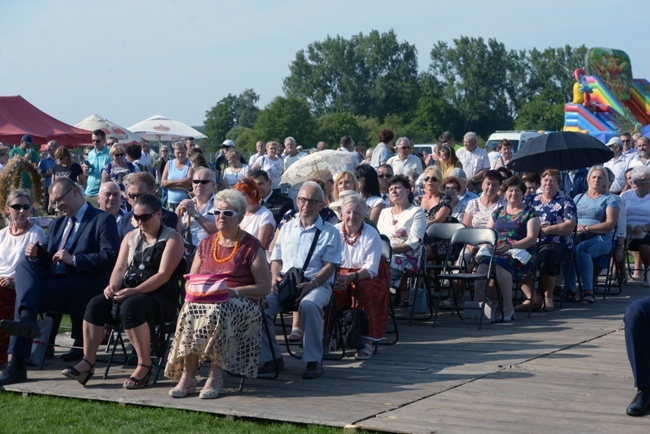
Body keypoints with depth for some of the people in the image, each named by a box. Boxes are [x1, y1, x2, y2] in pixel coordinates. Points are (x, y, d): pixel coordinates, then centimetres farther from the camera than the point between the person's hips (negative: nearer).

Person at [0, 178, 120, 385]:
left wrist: (74, 259, -17)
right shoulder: (57, 224, 26)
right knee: (24, 265, -23)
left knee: (26, 292, -25)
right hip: (52, 280, 7)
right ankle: (26, 320, -43)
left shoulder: (103, 220, 1)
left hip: (82, 288, -7)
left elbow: (110, 256, -12)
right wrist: (37, 255, 1)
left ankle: (17, 366, -29)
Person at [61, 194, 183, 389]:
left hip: (160, 296, -6)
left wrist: (134, 291, -22)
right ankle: (87, 362, -22)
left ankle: (144, 366, -27)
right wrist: (113, 286, -12)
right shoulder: (130, 237, 19)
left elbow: (163, 275, -12)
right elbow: (120, 268, 11)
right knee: (96, 304, -20)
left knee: (131, 306, -36)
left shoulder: (172, 238, -1)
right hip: (129, 293, 6)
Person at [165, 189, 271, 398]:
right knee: (190, 311, -31)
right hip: (204, 299, 4)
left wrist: (234, 291, -14)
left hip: (240, 302, -4)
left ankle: (216, 376, -30)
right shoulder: (205, 245, 20)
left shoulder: (251, 246, 5)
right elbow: (190, 281, 21)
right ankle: (187, 376, -30)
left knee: (218, 312, -37)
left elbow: (264, 287, -1)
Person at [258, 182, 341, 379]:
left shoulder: (330, 232, 9)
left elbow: (329, 266, -2)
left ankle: (314, 361, -27)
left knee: (309, 304, -39)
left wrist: (311, 284, -19)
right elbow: (276, 258, 20)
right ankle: (270, 357, -12)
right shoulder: (287, 228, 22)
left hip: (317, 284, -3)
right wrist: (275, 277, -3)